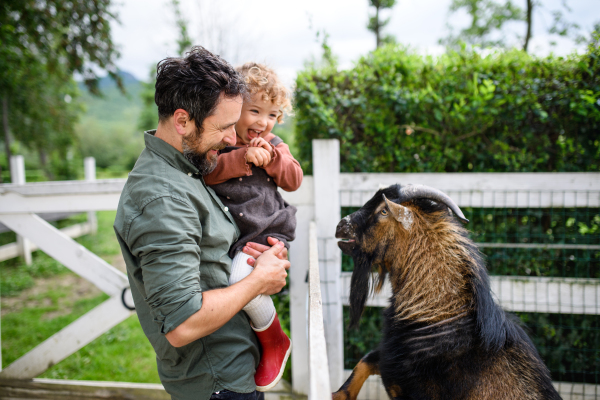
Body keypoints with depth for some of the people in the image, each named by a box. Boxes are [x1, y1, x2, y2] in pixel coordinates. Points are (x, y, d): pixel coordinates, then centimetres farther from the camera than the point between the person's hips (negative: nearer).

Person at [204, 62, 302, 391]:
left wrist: (272, 158, -11)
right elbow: (207, 172, -14)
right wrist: (242, 157, -23)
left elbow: (294, 180, 4)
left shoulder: (274, 145, 12)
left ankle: (274, 342, -3)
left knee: (242, 280, -27)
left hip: (265, 231, -2)